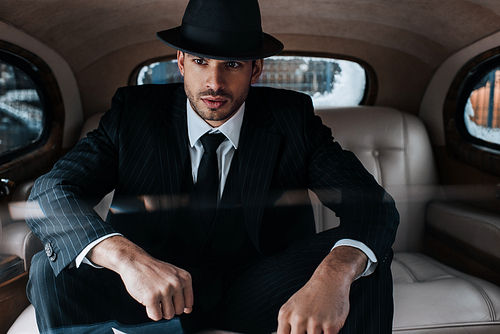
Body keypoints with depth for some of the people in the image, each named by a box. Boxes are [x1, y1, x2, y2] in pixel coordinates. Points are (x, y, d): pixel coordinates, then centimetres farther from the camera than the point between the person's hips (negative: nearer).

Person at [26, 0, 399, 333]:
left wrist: (333, 275, -39)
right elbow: (50, 192, -14)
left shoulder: (293, 118, -6)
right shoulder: (134, 113, -6)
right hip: (157, 285, 1)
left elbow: (373, 203, -15)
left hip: (258, 293, 0)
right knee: (53, 270, -23)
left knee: (360, 264, -25)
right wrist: (125, 256, -36)